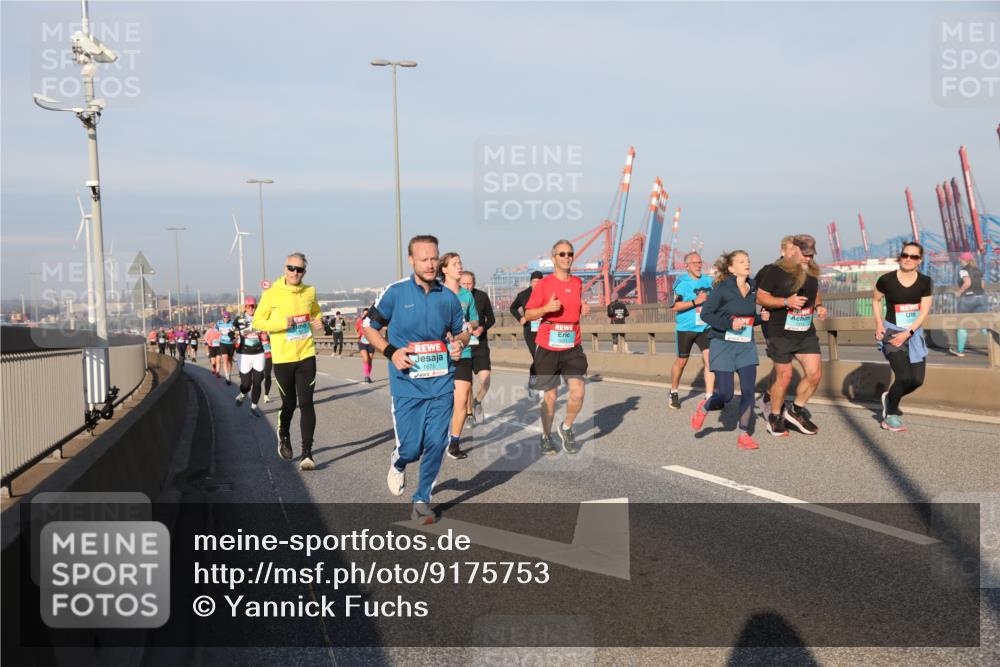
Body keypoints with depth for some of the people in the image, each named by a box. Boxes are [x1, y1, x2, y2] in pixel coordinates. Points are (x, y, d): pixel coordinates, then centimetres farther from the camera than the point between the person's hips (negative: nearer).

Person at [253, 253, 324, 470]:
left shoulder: (310, 292, 5)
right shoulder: (271, 294, -5)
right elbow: (257, 322, -3)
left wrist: (317, 323, 2)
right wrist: (281, 323, -18)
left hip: (306, 356, 2)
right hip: (282, 358, -1)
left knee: (306, 403, -6)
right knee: (289, 404, 11)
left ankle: (307, 454, -4)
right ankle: (283, 436, 42)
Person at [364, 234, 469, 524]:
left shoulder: (448, 297, 4)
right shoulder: (395, 292, -5)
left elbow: (462, 332, 18)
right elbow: (370, 327, 5)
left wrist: (459, 344, -6)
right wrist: (391, 351, -11)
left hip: (441, 384, 3)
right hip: (407, 385, -2)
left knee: (435, 446, 2)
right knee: (411, 448, -1)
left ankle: (422, 500, 23)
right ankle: (398, 463, 37)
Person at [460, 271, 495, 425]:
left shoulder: (482, 296, -3)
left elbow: (491, 319, 7)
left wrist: (482, 328, -12)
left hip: (480, 345, 0)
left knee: (485, 381, -10)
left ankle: (478, 402, 20)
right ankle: (469, 412, 24)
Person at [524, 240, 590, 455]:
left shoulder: (578, 283, 9)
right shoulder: (544, 283, -3)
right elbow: (528, 314, -2)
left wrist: (583, 310, 3)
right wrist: (546, 308, -19)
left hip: (572, 347, 3)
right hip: (548, 348, -3)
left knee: (577, 391, -10)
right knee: (550, 396, 5)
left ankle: (567, 428, 17)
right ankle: (546, 436, 26)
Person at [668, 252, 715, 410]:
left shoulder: (708, 281, 6)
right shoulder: (682, 282, -8)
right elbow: (674, 306, -16)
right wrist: (695, 302, -21)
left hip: (705, 328, 3)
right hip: (685, 328, -3)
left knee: (709, 359, -11)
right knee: (681, 361, 11)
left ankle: (709, 397, -7)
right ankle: (673, 393, 32)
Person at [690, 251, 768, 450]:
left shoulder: (752, 289, 8)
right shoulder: (723, 288, -10)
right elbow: (706, 313, -10)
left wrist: (760, 317, -1)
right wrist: (729, 323, -20)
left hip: (746, 346, 5)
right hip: (723, 345, -5)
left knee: (748, 391, -3)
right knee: (726, 394, -6)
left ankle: (744, 435, 8)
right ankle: (704, 407, 27)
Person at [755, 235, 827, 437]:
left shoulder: (812, 272, 8)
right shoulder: (775, 271, -12)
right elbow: (760, 298, -12)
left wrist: (819, 306, 3)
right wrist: (787, 301, -24)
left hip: (806, 332, 6)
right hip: (780, 332, -6)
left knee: (815, 373, -1)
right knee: (784, 376, 0)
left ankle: (796, 411, 20)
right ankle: (774, 417, 21)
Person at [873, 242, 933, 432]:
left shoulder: (926, 282, -4)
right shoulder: (886, 280, -10)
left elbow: (924, 312, -7)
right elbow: (876, 300, 8)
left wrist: (907, 333, -17)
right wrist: (879, 324, -3)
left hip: (914, 333, 4)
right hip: (892, 331, -4)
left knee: (917, 379, 2)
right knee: (904, 377, -15)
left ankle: (890, 398, 32)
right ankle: (890, 414, 7)